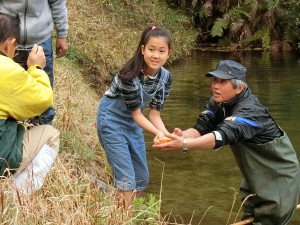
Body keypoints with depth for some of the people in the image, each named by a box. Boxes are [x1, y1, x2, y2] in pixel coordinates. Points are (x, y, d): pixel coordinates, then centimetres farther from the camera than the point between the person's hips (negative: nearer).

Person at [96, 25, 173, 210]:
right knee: (126, 179, -13)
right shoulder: (129, 75, -30)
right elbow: (136, 114, -23)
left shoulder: (165, 77, -11)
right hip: (112, 119, -7)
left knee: (142, 179, 14)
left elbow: (154, 113, -9)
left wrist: (167, 134, -26)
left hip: (132, 122, 7)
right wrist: (157, 133, -35)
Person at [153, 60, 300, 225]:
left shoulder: (250, 110, -30)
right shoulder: (218, 103, -3)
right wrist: (182, 135, -37)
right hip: (255, 176, 8)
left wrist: (184, 144, -58)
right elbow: (201, 127, -14)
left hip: (278, 177, -8)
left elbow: (225, 135, -46)